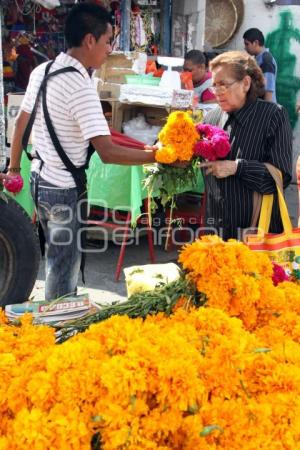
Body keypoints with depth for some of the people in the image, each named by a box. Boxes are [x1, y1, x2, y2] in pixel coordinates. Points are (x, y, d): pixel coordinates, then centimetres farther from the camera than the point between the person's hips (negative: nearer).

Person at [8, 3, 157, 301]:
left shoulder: (41, 71, 2)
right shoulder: (80, 86, -23)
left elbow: (21, 121, 13)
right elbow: (107, 152, -29)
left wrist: (14, 167, 23)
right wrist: (155, 156, -20)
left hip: (40, 179, 9)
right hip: (64, 189, -9)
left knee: (55, 256, 24)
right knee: (65, 266, 7)